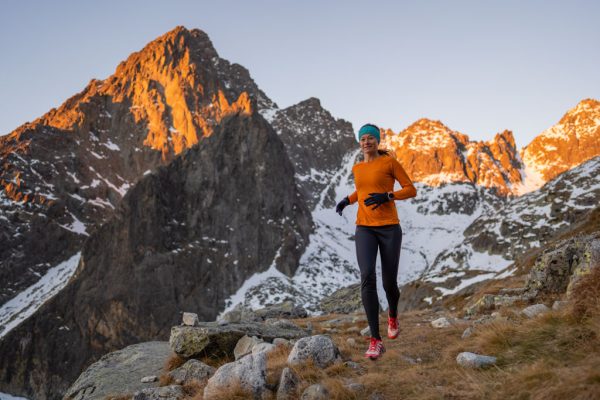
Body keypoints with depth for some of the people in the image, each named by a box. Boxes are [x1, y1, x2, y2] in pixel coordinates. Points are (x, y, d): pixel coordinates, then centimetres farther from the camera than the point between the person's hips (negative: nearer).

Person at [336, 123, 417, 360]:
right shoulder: (357, 168, 14)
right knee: (367, 278, -21)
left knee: (389, 283, 4)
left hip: (389, 228, -2)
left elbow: (411, 190, -2)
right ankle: (375, 341, -20)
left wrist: (386, 196, -19)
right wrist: (347, 200, 14)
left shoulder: (389, 161, -1)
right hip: (365, 229, 3)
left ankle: (393, 315, 44)